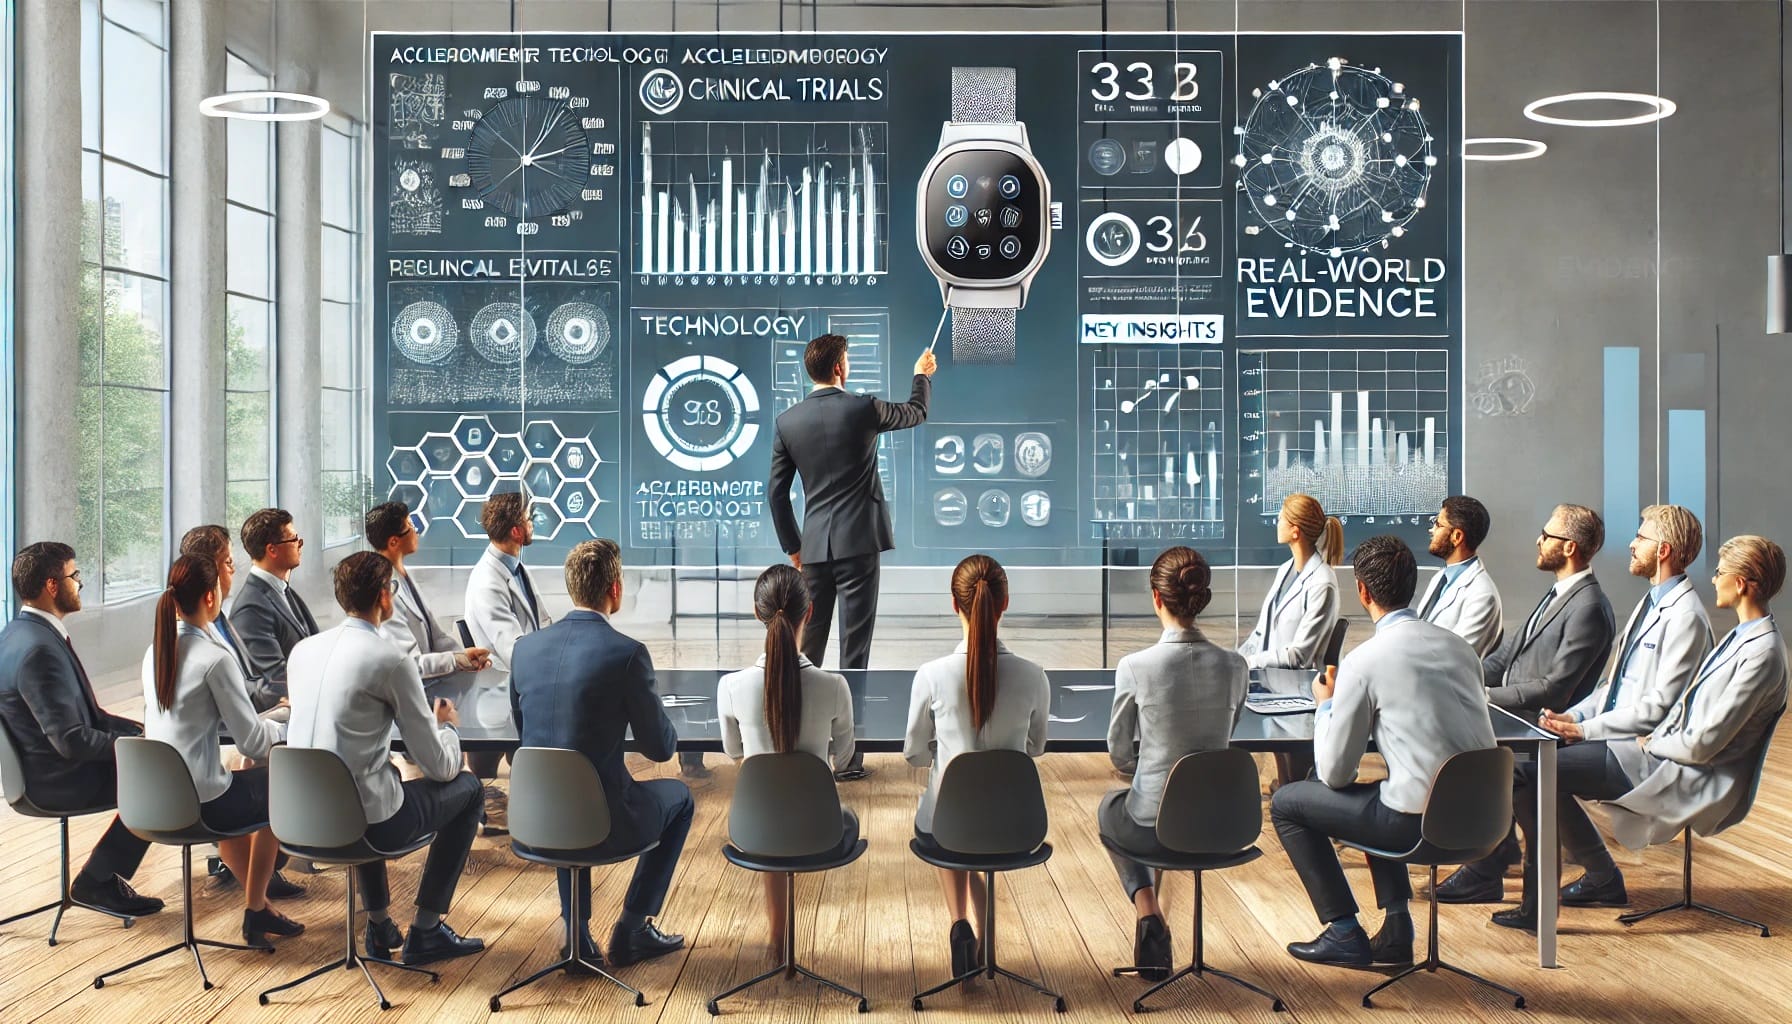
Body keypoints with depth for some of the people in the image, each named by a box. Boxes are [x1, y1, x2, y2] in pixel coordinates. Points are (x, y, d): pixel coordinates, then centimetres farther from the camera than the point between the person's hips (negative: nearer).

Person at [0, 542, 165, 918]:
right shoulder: (39, 650, -27)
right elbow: (72, 742, -28)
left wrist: (138, 730, 4)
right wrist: (137, 743, -13)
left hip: (47, 765, 9)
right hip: (60, 780, -9)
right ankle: (96, 882, 8)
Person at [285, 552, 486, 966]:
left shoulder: (302, 649, 5)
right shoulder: (393, 662, -14)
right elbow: (440, 766, -9)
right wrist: (447, 725, 13)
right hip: (369, 823, -7)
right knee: (467, 787, 16)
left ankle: (380, 926, 38)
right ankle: (426, 930, 18)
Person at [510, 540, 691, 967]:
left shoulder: (525, 647, -1)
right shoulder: (628, 653, -16)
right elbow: (659, 747, -9)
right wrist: (669, 733, 15)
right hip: (603, 822, -5)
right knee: (679, 797, 26)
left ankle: (576, 933, 34)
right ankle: (632, 929, 25)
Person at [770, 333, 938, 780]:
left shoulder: (787, 421, 2)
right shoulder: (864, 409, -6)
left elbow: (777, 492, 6)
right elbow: (916, 413, 14)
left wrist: (792, 546, 16)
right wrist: (923, 375, 34)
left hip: (814, 548, 4)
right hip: (858, 545, -3)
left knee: (806, 649, 13)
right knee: (854, 653, -1)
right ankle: (848, 756, 2)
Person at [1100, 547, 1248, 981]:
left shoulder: (1134, 667, -18)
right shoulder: (1235, 667, -8)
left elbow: (1120, 755, -5)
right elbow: (1223, 739, 7)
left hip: (1152, 826, -3)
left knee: (1109, 807, 34)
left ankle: (1146, 911, 15)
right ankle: (1165, 915, 39)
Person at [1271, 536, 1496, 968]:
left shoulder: (1364, 661, -13)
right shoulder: (1459, 645, 7)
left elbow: (1333, 773, -6)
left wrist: (1325, 705, 11)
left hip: (1419, 821, -7)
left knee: (1286, 803, 10)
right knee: (1379, 792, 35)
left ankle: (1345, 934, 13)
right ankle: (1396, 928, 30)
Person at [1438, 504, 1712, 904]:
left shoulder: (1685, 616, -15)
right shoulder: (1651, 602, 17)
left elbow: (1658, 707, -19)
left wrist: (1584, 729, -16)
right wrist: (1575, 715, 3)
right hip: (1609, 730, 9)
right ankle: (1485, 874, -4)